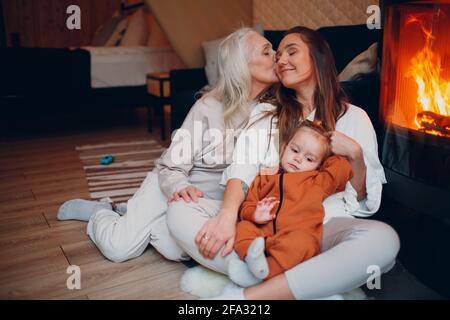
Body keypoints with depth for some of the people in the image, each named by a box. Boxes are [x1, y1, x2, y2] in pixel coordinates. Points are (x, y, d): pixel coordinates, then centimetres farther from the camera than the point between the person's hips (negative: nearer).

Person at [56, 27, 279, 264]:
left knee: (176, 250, -23)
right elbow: (171, 167, -16)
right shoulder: (209, 108, -19)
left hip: (210, 200, 4)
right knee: (119, 248, -14)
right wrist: (181, 189, -36)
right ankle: (100, 212, 20)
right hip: (171, 188, -3)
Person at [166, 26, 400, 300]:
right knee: (179, 212, -19)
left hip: (324, 223, -1)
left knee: (383, 240, -34)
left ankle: (244, 295, -29)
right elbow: (242, 169, -1)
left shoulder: (353, 117, 13)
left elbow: (365, 201, 10)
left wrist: (354, 153, -9)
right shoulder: (267, 116, 19)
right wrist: (227, 214, -21)